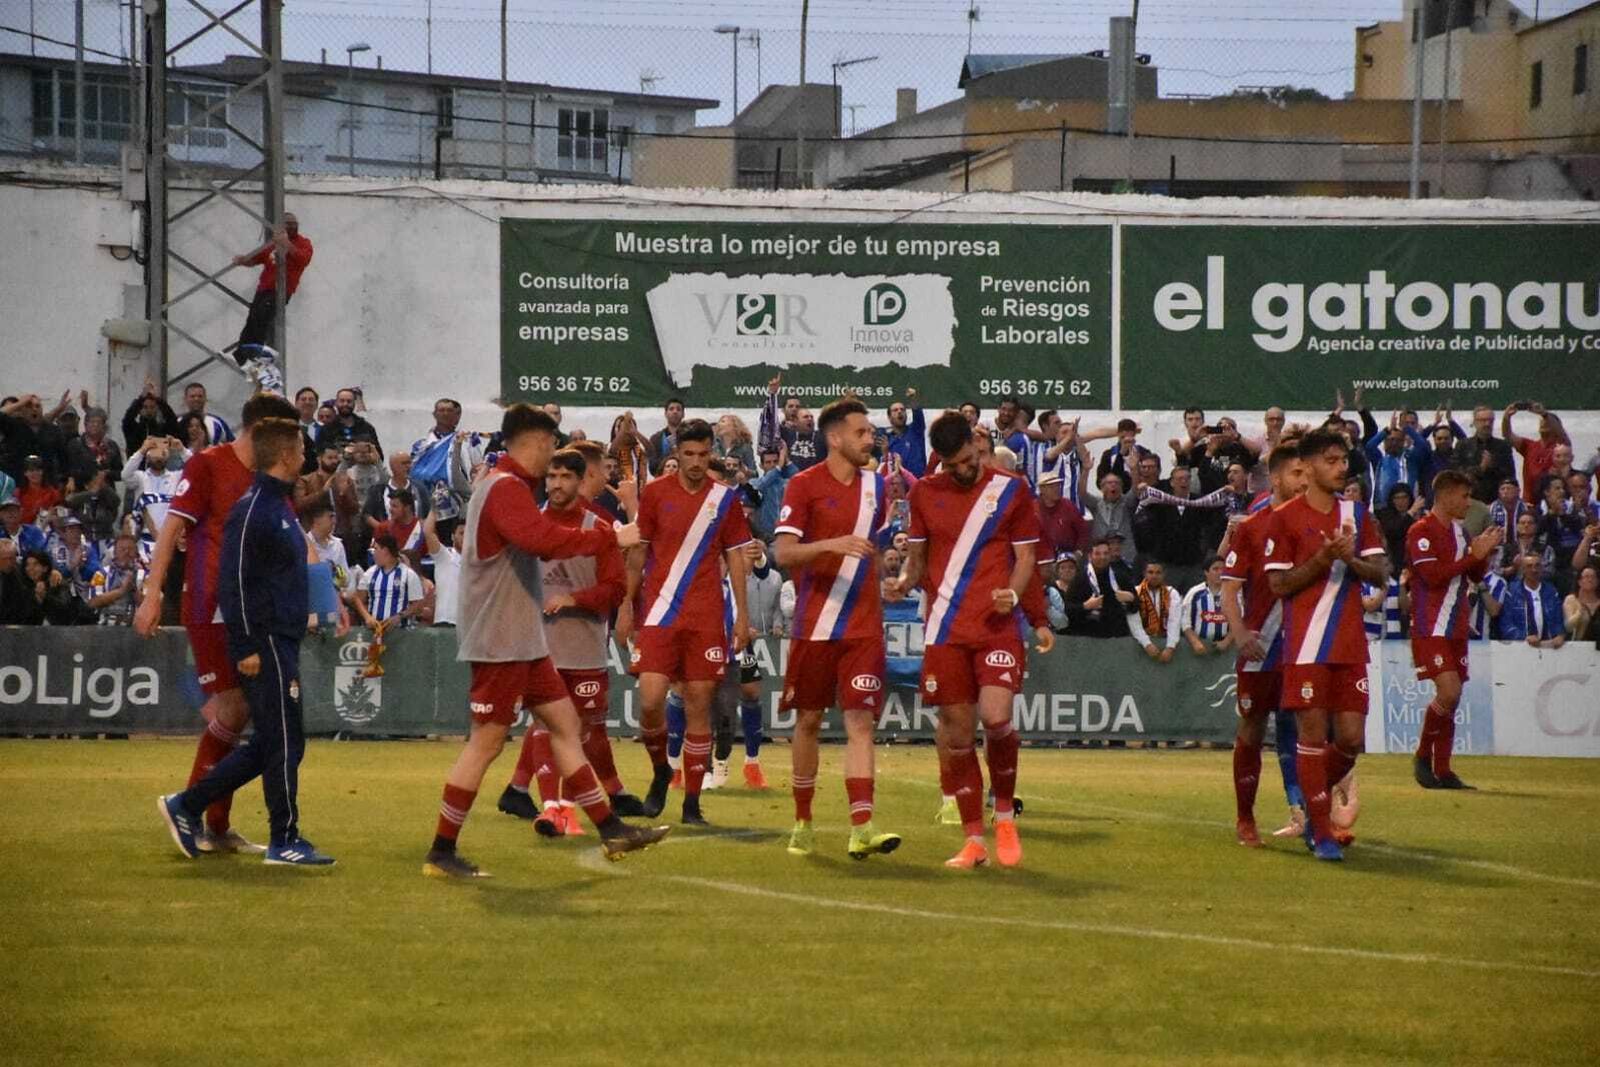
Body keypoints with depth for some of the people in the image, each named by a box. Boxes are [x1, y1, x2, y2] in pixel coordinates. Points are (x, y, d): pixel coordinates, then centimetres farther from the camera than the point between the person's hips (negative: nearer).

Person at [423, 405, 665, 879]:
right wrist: (611, 536, -24)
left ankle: (611, 830, 14)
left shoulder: (505, 486, 17)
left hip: (523, 642, 11)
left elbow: (538, 543, 22)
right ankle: (441, 853, -2)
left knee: (564, 722, 11)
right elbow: (544, 539, -32)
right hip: (500, 642, -11)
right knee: (487, 741, -7)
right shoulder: (506, 489, -17)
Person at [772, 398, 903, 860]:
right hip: (814, 625, -2)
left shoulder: (876, 485, 10)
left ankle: (861, 828, -18)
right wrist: (831, 544, -25)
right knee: (808, 721, 7)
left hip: (864, 626, 3)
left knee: (861, 721, -8)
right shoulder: (805, 485, -4)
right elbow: (783, 552, -12)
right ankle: (802, 823, 20)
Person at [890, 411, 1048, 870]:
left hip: (997, 626, -3)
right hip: (945, 629, 3)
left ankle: (1005, 812, 4)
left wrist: (1012, 594, -13)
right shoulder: (924, 493, 9)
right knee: (955, 731, 1)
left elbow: (1026, 556, 6)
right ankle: (974, 839, 10)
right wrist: (905, 579, -5)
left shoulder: (1011, 489, 2)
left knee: (996, 717, -20)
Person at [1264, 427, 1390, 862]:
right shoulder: (1285, 517, -2)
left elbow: (1381, 574, 10)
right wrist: (1323, 558, -17)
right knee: (1313, 735, -5)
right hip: (1306, 645, -4)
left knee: (1351, 738, 0)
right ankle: (1321, 833, 2)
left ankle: (1316, 802, 25)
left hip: (1350, 644, 4)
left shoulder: (1357, 513, 12)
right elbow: (1278, 584, -5)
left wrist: (1351, 559, -9)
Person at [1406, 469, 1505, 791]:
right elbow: (1433, 576, -21)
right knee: (1449, 692, -18)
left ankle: (1442, 771, 10)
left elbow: (1476, 576, 21)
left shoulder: (1460, 531, 15)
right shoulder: (1422, 531, -10)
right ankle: (1423, 756, -1)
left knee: (1452, 698, 6)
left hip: (1456, 628, 8)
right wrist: (1473, 554, -17)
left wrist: (1485, 551, 1)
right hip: (1430, 628, -8)